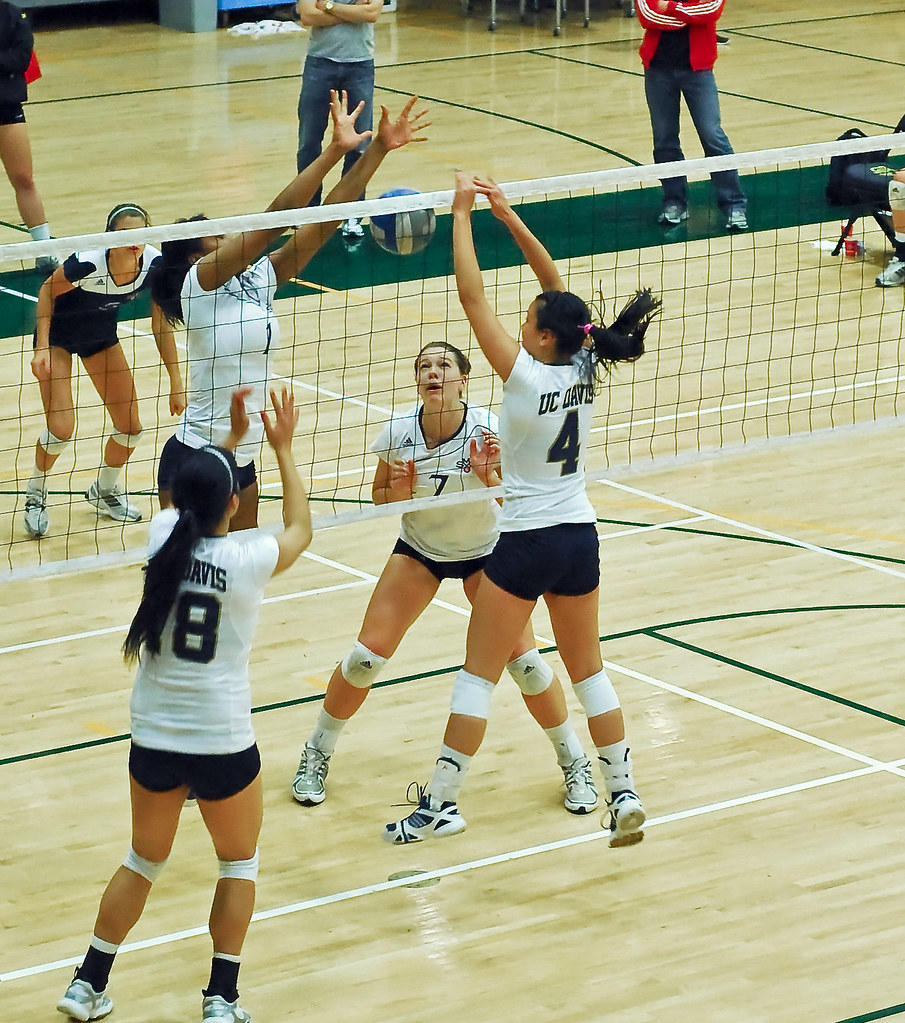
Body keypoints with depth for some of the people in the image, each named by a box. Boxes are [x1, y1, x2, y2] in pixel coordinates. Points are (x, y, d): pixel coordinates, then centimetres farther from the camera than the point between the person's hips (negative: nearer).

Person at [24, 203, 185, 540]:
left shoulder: (155, 264, -25)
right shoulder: (87, 264, -37)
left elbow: (162, 326, -11)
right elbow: (46, 292, -17)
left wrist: (176, 384, -10)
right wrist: (42, 347, -24)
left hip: (101, 333, 5)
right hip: (58, 332, -5)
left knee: (131, 428, 3)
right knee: (61, 428, -16)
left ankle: (104, 491, 33)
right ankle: (34, 497, 13)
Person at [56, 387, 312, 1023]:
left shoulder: (164, 537, -7)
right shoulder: (246, 560, -16)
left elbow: (191, 497, 19)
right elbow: (300, 530, 7)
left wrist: (234, 439, 26)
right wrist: (284, 450, 13)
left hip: (154, 740, 4)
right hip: (223, 743, -4)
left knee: (145, 860, 23)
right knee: (240, 863, 20)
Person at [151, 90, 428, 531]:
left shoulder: (257, 279, 5)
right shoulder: (198, 283, -13)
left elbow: (322, 220, 2)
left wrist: (378, 149, -4)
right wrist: (335, 151, -23)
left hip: (241, 461, 8)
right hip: (192, 462, -8)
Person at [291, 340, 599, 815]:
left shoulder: (487, 429, -27)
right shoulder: (398, 431, -21)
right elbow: (380, 497, -5)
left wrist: (488, 477, -41)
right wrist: (398, 490, -27)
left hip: (485, 552, -1)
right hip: (418, 549, 2)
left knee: (523, 660, -9)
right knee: (366, 655, -7)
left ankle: (575, 763, 12)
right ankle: (316, 754, 15)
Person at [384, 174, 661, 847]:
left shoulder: (528, 378, -19)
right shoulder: (583, 368, -4)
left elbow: (472, 295, -19)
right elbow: (557, 289, 6)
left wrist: (462, 211, -14)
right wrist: (507, 214, 3)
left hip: (527, 545, -6)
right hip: (581, 538, 6)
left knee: (478, 674, 3)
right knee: (588, 670, 15)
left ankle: (442, 804, 7)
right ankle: (624, 795, 14)